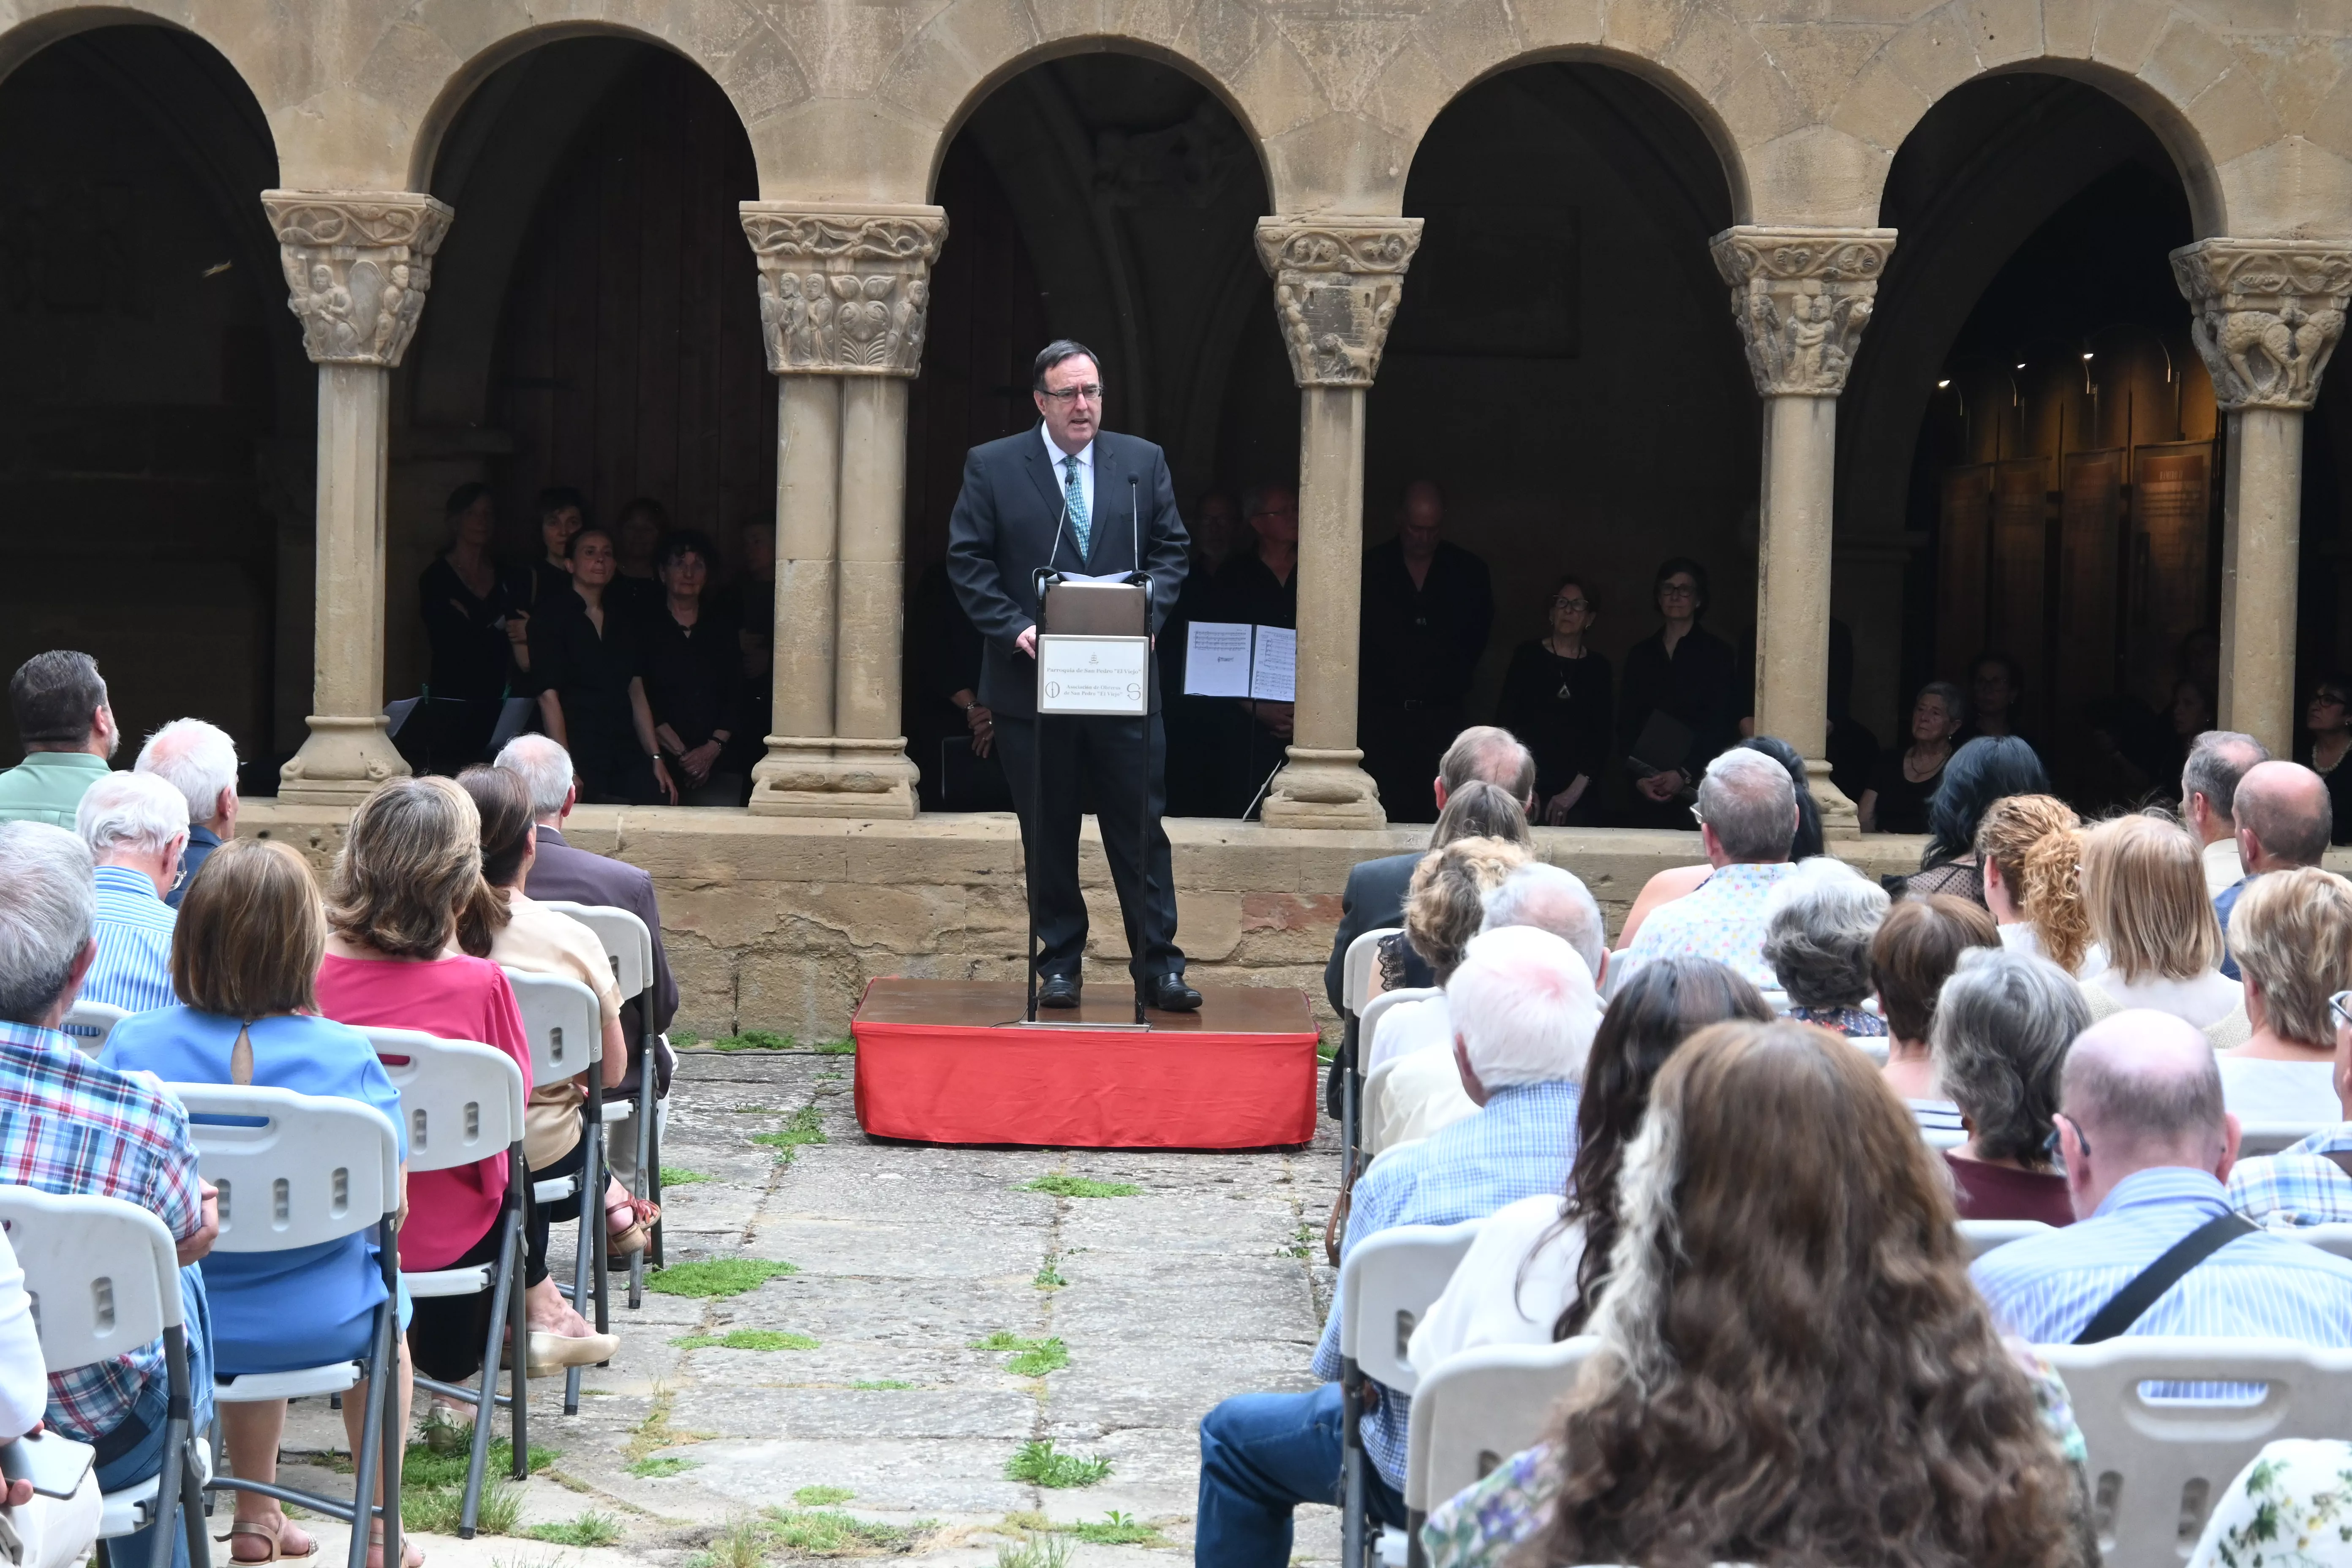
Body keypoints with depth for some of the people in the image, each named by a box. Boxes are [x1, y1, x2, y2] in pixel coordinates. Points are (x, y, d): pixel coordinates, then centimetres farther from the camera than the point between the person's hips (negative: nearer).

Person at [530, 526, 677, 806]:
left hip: (627, 757, 5)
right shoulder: (552, 621, 1)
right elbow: (549, 696, -7)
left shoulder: (626, 625, 18)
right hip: (581, 760, -5)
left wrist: (656, 758, 7)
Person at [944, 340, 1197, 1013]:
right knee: (1048, 837, 6)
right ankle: (1059, 968, 15)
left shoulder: (1143, 462, 8)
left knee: (1142, 831, 1)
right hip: (1032, 681, -1)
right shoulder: (992, 467, 2)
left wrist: (1144, 612, -8)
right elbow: (967, 561, 0)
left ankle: (1158, 968, 6)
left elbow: (1170, 550, 9)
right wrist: (1015, 629, -12)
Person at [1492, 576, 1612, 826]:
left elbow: (1602, 735, 5)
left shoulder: (1598, 667, 8)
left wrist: (1577, 789, -6)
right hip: (1528, 785, -1)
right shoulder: (1528, 656, 4)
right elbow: (1506, 721, 1)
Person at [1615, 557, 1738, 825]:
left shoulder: (1717, 653, 4)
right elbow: (1626, 723, 11)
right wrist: (1639, 777, -5)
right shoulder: (1640, 654, 15)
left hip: (1698, 784, -3)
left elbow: (1722, 725, -4)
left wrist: (1685, 774, -16)